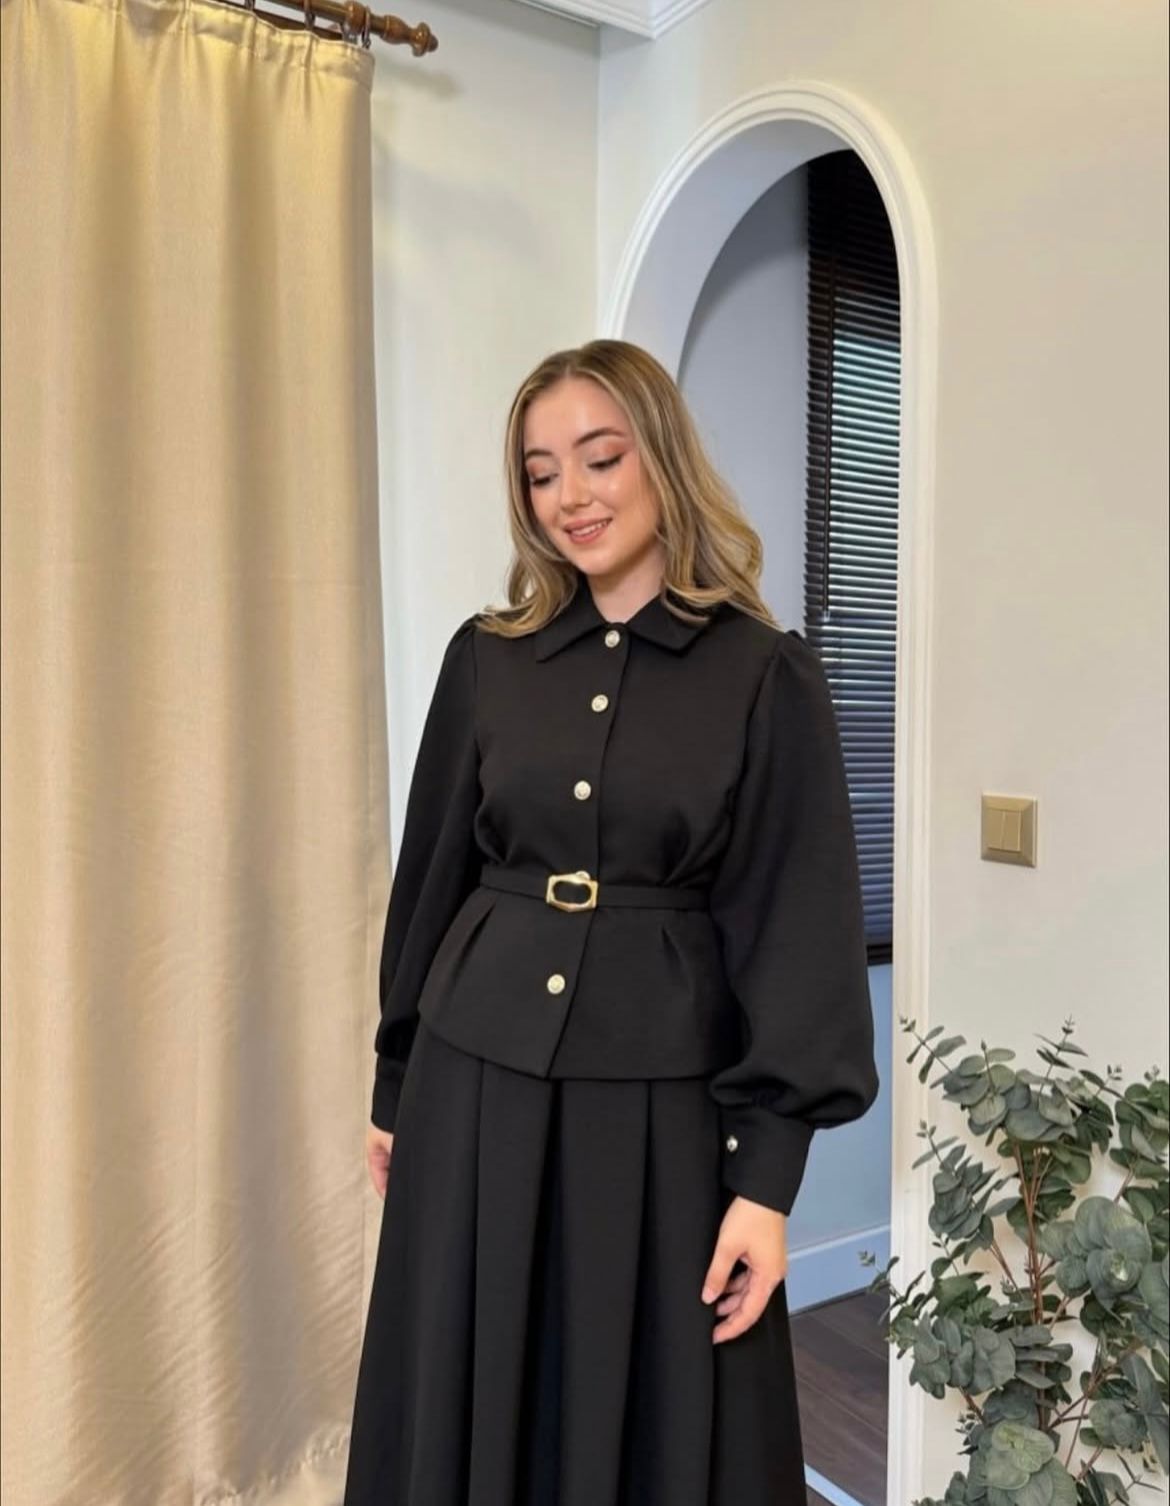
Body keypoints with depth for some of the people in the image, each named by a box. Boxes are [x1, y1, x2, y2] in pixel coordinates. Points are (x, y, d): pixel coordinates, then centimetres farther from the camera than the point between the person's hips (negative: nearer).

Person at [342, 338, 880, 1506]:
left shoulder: (767, 675, -6)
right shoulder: (484, 656, 2)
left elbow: (796, 930, -8)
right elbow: (433, 877, 8)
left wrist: (767, 1174, -11)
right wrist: (394, 1088, 11)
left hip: (662, 1102, -2)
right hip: (477, 1084, 3)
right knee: (469, 1406, 16)